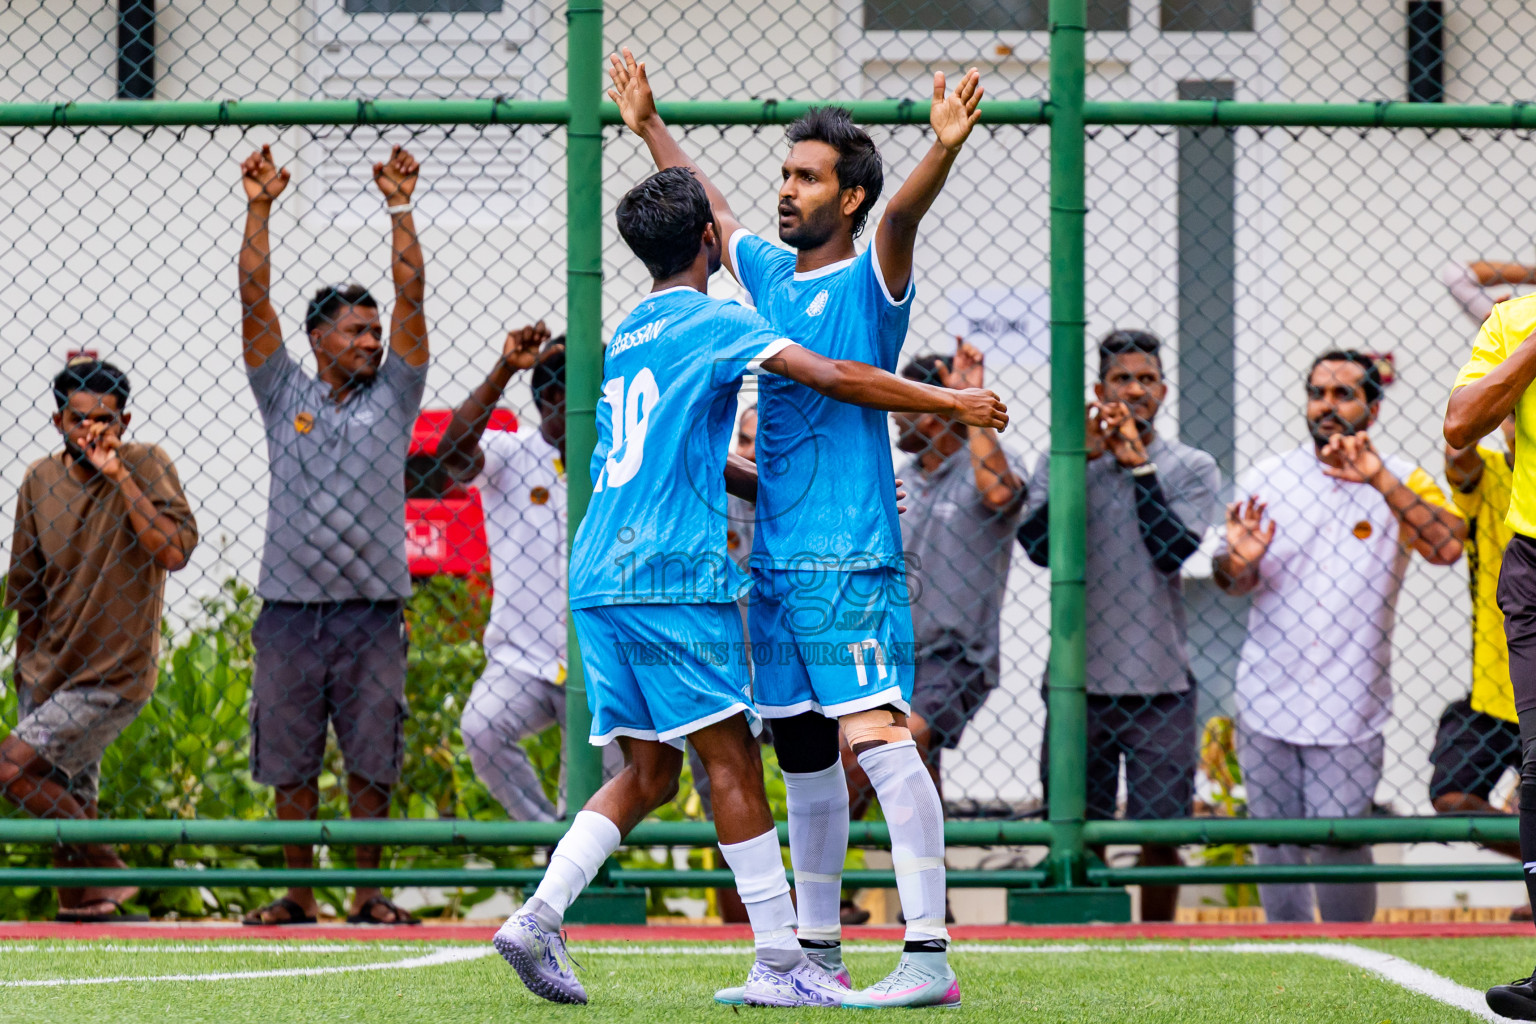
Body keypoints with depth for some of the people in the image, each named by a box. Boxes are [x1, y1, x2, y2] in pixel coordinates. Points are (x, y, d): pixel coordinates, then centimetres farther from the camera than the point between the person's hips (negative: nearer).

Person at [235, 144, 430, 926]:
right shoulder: (285, 397, 9)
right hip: (290, 608, 0)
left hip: (372, 610, 0)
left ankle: (367, 893, 8)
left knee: (371, 761, 0)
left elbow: (411, 294, 4)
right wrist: (259, 209, 1)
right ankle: (298, 894, 11)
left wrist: (400, 208, 0)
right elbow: (254, 298, 4)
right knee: (291, 764, 3)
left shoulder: (392, 398, 9)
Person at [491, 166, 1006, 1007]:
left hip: (599, 581, 8)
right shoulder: (712, 323, -4)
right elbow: (832, 377, -13)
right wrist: (951, 402, -6)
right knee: (731, 759, -5)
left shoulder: (626, 338, 21)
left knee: (649, 772, 11)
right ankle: (778, 962, -6)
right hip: (672, 575, -8)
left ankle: (538, 918, -3)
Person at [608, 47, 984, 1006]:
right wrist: (651, 127, 42)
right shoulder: (771, 274, 15)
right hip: (775, 560, 8)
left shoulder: (870, 281, -5)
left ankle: (930, 953, -23)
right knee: (803, 758, 12)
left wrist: (944, 150, -44)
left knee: (879, 738, -17)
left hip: (852, 561, -8)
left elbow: (902, 215, -25)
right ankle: (818, 953, 20)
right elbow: (711, 209, 33)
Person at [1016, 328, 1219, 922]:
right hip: (1080, 678, 0)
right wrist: (1082, 461, -11)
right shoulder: (1062, 460, 8)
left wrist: (1140, 466, -9)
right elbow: (1038, 545, -7)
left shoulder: (1192, 468, 6)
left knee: (1160, 833, 0)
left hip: (1161, 683, 0)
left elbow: (1171, 551, -8)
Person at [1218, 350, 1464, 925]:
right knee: (1275, 847, 6)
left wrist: (1380, 481, -27)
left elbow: (1447, 547, -18)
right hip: (1267, 701, 3)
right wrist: (1237, 561, -17)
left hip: (1349, 708, -3)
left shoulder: (1400, 484, 0)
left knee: (1339, 842, -8)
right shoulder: (1264, 480, 7)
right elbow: (1231, 583, 8)